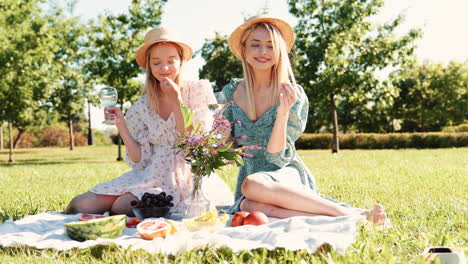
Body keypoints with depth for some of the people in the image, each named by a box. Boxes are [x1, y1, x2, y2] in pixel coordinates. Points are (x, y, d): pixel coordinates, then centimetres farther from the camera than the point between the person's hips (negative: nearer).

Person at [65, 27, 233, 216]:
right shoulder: (141, 107, 8)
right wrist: (121, 125, -6)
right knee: (82, 204, -15)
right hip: (153, 177, 4)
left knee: (122, 206, -27)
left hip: (187, 177, -3)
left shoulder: (199, 90, 1)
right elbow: (140, 161, 4)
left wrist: (176, 102, -11)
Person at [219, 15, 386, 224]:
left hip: (286, 176, -3)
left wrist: (283, 113, -26)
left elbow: (278, 158, -13)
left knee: (253, 185, -40)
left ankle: (347, 213, -31)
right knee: (250, 206, -36)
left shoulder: (294, 95, -7)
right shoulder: (232, 92, 2)